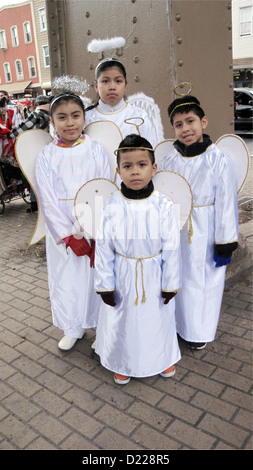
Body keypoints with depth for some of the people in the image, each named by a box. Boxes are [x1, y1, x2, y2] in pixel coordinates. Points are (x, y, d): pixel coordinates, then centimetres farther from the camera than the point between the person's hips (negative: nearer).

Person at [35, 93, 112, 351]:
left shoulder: (96, 150, -1)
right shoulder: (46, 157, -1)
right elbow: (48, 202, -4)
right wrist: (70, 238, -10)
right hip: (62, 233, 1)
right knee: (66, 279, 11)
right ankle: (73, 329, 33)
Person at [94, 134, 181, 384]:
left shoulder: (163, 206, -15)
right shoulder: (112, 207, -13)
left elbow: (171, 248, -8)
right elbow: (103, 249, -6)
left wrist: (170, 284, -3)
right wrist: (105, 285, -4)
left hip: (154, 276, 0)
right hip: (123, 277, 1)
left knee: (158, 318, 19)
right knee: (123, 320, 18)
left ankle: (163, 357, 50)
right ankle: (123, 363, 46)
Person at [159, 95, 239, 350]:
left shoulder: (219, 160, -13)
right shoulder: (169, 161, -1)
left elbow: (226, 204, -11)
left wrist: (225, 245, -10)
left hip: (205, 237, -3)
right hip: (175, 235, 4)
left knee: (204, 282, 12)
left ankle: (199, 331, 36)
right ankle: (177, 322, 42)